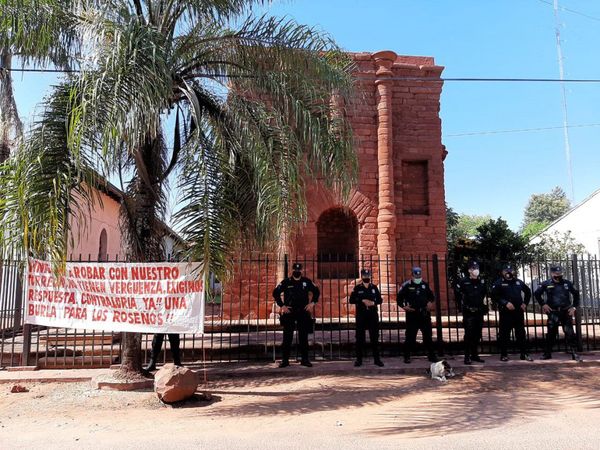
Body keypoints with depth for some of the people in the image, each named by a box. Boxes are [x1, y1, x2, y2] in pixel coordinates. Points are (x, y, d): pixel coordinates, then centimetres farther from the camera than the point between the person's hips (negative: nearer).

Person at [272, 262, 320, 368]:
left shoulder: (307, 282, 6)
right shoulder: (286, 282, 1)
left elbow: (316, 291, 16)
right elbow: (275, 293, 2)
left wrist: (312, 303, 4)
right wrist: (282, 306, -4)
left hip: (303, 312, 1)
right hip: (289, 312, -1)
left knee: (303, 337, 5)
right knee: (287, 337, -1)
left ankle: (305, 359, 13)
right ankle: (285, 360, 6)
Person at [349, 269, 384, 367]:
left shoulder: (374, 287, 8)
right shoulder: (357, 288, 3)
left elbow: (380, 300, 8)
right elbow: (351, 300, -3)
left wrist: (373, 302, -12)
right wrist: (362, 301, -15)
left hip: (373, 315, 1)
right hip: (361, 315, -1)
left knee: (374, 337, 4)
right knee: (360, 337, 1)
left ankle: (377, 359, 11)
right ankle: (359, 359, 9)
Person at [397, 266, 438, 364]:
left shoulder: (424, 285, 9)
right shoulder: (406, 286, -4)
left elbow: (431, 296, 23)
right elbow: (399, 298, -1)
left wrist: (430, 302, 4)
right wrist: (404, 306, -14)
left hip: (424, 314, 4)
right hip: (412, 315, -4)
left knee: (428, 335, 9)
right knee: (410, 336, 0)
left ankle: (431, 355, 19)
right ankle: (407, 356, 10)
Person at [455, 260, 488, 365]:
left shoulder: (482, 281, 7)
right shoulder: (463, 281, -8)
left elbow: (485, 294, 21)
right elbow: (457, 293, 0)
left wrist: (484, 307, 16)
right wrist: (461, 306, 0)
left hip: (479, 312, 5)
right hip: (468, 312, -5)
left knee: (477, 334, 9)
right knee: (468, 334, -6)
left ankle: (475, 355, 20)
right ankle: (467, 357, -1)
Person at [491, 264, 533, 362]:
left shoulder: (518, 282, 12)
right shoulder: (499, 283, -3)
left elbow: (528, 292, 26)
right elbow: (494, 296, -11)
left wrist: (525, 303, 15)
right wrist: (505, 303, -19)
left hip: (519, 312, 4)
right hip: (506, 312, -4)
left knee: (521, 334, 8)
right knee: (504, 334, 1)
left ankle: (524, 354, 16)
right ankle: (504, 355, 9)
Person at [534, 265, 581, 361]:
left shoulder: (567, 283, 4)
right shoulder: (546, 284, 0)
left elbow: (576, 294, 14)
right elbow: (537, 294, 8)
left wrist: (574, 306, 7)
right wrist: (543, 304, -1)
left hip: (566, 312, 1)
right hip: (553, 312, -1)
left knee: (569, 332, -2)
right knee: (551, 333, 4)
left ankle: (574, 353, 6)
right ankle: (547, 353, 13)